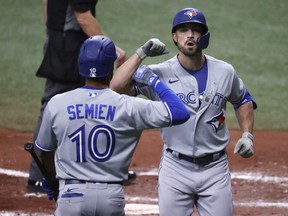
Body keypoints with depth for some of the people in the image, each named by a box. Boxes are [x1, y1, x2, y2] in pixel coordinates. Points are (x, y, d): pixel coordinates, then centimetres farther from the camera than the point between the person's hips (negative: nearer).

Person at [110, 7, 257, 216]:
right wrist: (142, 54, -21)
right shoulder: (160, 73, -7)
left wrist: (247, 135, 6)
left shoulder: (224, 72, 2)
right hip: (175, 168, -1)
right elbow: (117, 86, -18)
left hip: (215, 168, 1)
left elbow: (243, 101, 20)